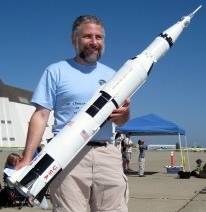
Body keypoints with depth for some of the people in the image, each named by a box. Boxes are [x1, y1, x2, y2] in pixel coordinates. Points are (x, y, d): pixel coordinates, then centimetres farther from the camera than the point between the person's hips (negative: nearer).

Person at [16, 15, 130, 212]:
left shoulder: (111, 75, 18)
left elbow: (120, 122, 17)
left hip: (107, 154, 4)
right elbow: (40, 116, 0)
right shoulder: (56, 71, 6)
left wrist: (124, 112, -8)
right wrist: (27, 159, -11)